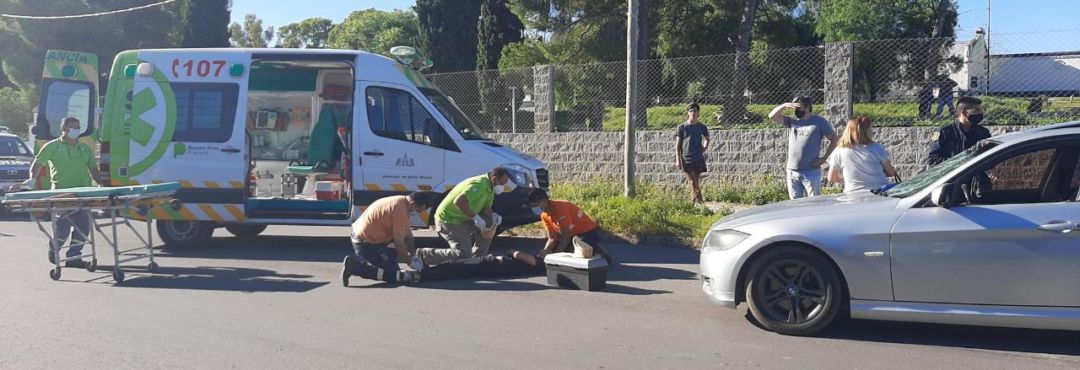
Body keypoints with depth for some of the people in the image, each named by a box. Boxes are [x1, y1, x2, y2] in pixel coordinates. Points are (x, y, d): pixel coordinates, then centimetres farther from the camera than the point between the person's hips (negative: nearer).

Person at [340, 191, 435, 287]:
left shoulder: (402, 202, 6)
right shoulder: (400, 209, -25)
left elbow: (408, 235, 11)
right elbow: (399, 241, -20)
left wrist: (413, 256, 8)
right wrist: (408, 259, -5)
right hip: (366, 243, -10)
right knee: (392, 272, -7)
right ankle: (354, 266, -12)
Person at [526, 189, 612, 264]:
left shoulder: (559, 208, -28)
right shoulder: (544, 215, -2)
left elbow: (566, 238, -27)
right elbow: (552, 239, 0)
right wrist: (545, 252, -19)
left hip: (589, 233, -9)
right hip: (574, 234, 9)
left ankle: (600, 255, 0)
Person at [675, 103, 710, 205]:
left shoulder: (702, 127, 5)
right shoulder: (682, 127, 0)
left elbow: (706, 140, 24)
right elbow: (677, 145, 1)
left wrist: (703, 149, 7)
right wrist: (678, 160, -5)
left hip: (698, 159, 2)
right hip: (686, 159, -2)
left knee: (696, 182, 4)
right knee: (693, 182, -7)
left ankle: (693, 202, 11)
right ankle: (700, 200, -6)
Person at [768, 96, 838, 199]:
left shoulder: (819, 122, 1)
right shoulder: (792, 121, 12)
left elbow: (834, 139, 3)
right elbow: (772, 116, 7)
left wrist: (824, 158, -3)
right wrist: (785, 105, -7)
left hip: (811, 172, -4)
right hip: (792, 171, 4)